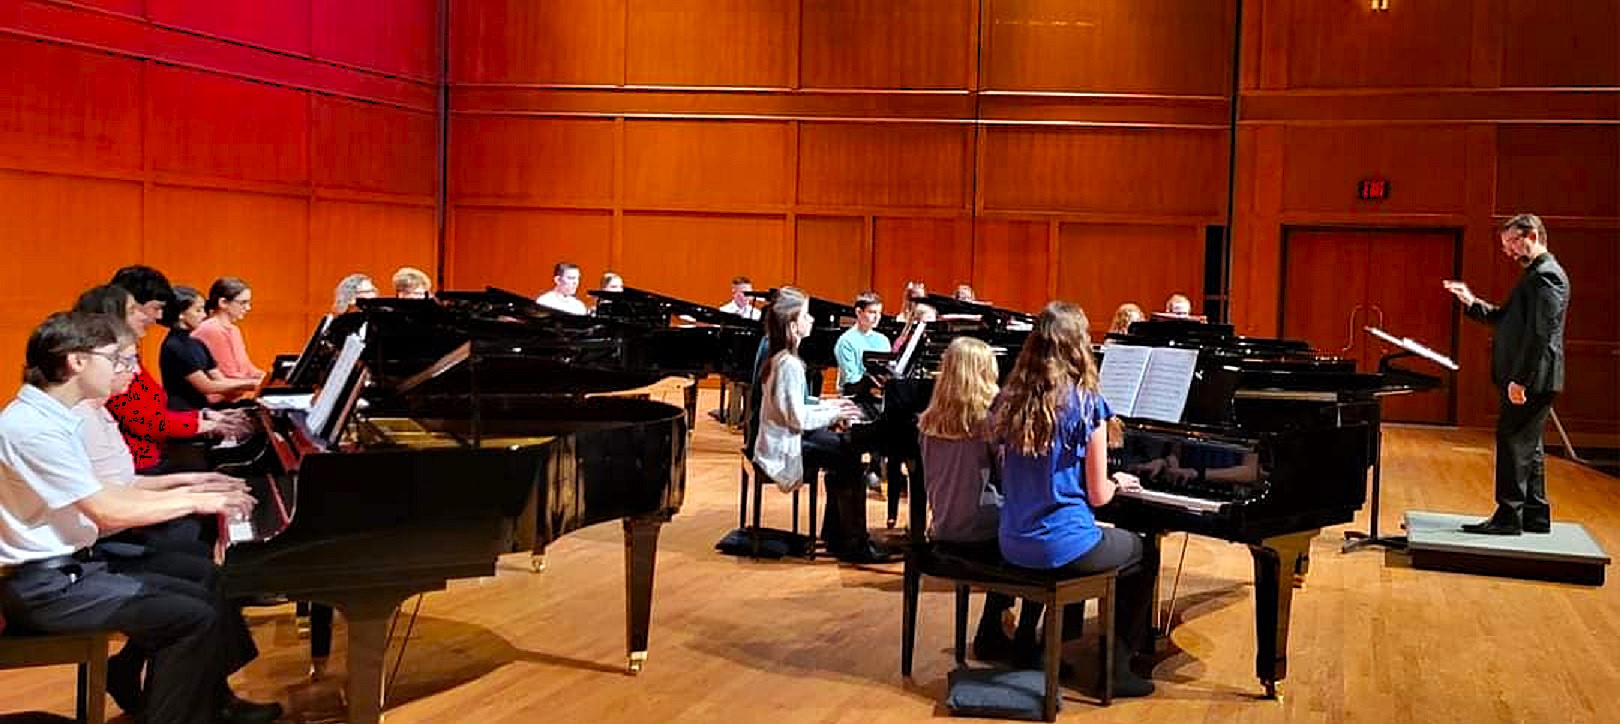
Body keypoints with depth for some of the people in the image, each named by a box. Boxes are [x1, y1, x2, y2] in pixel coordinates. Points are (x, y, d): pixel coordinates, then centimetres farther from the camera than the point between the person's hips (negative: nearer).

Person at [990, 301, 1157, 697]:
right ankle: (1117, 665, 19)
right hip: (1063, 545, -6)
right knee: (1144, 555, 22)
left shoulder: (1009, 400, 1)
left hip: (1012, 544, 6)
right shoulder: (1086, 403, -14)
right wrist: (1118, 482, 14)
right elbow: (1097, 495, -9)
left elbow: (1009, 475, 10)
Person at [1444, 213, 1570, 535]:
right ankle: (1535, 515, 23)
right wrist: (1472, 303, 9)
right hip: (1529, 381, 11)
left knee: (1514, 445, -7)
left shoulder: (1546, 275, -15)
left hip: (1531, 380, -11)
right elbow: (1507, 318, 21)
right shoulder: (1536, 274, 18)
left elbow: (1541, 333, -22)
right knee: (1527, 447, 15)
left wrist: (1521, 380, -25)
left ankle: (1508, 517, -2)